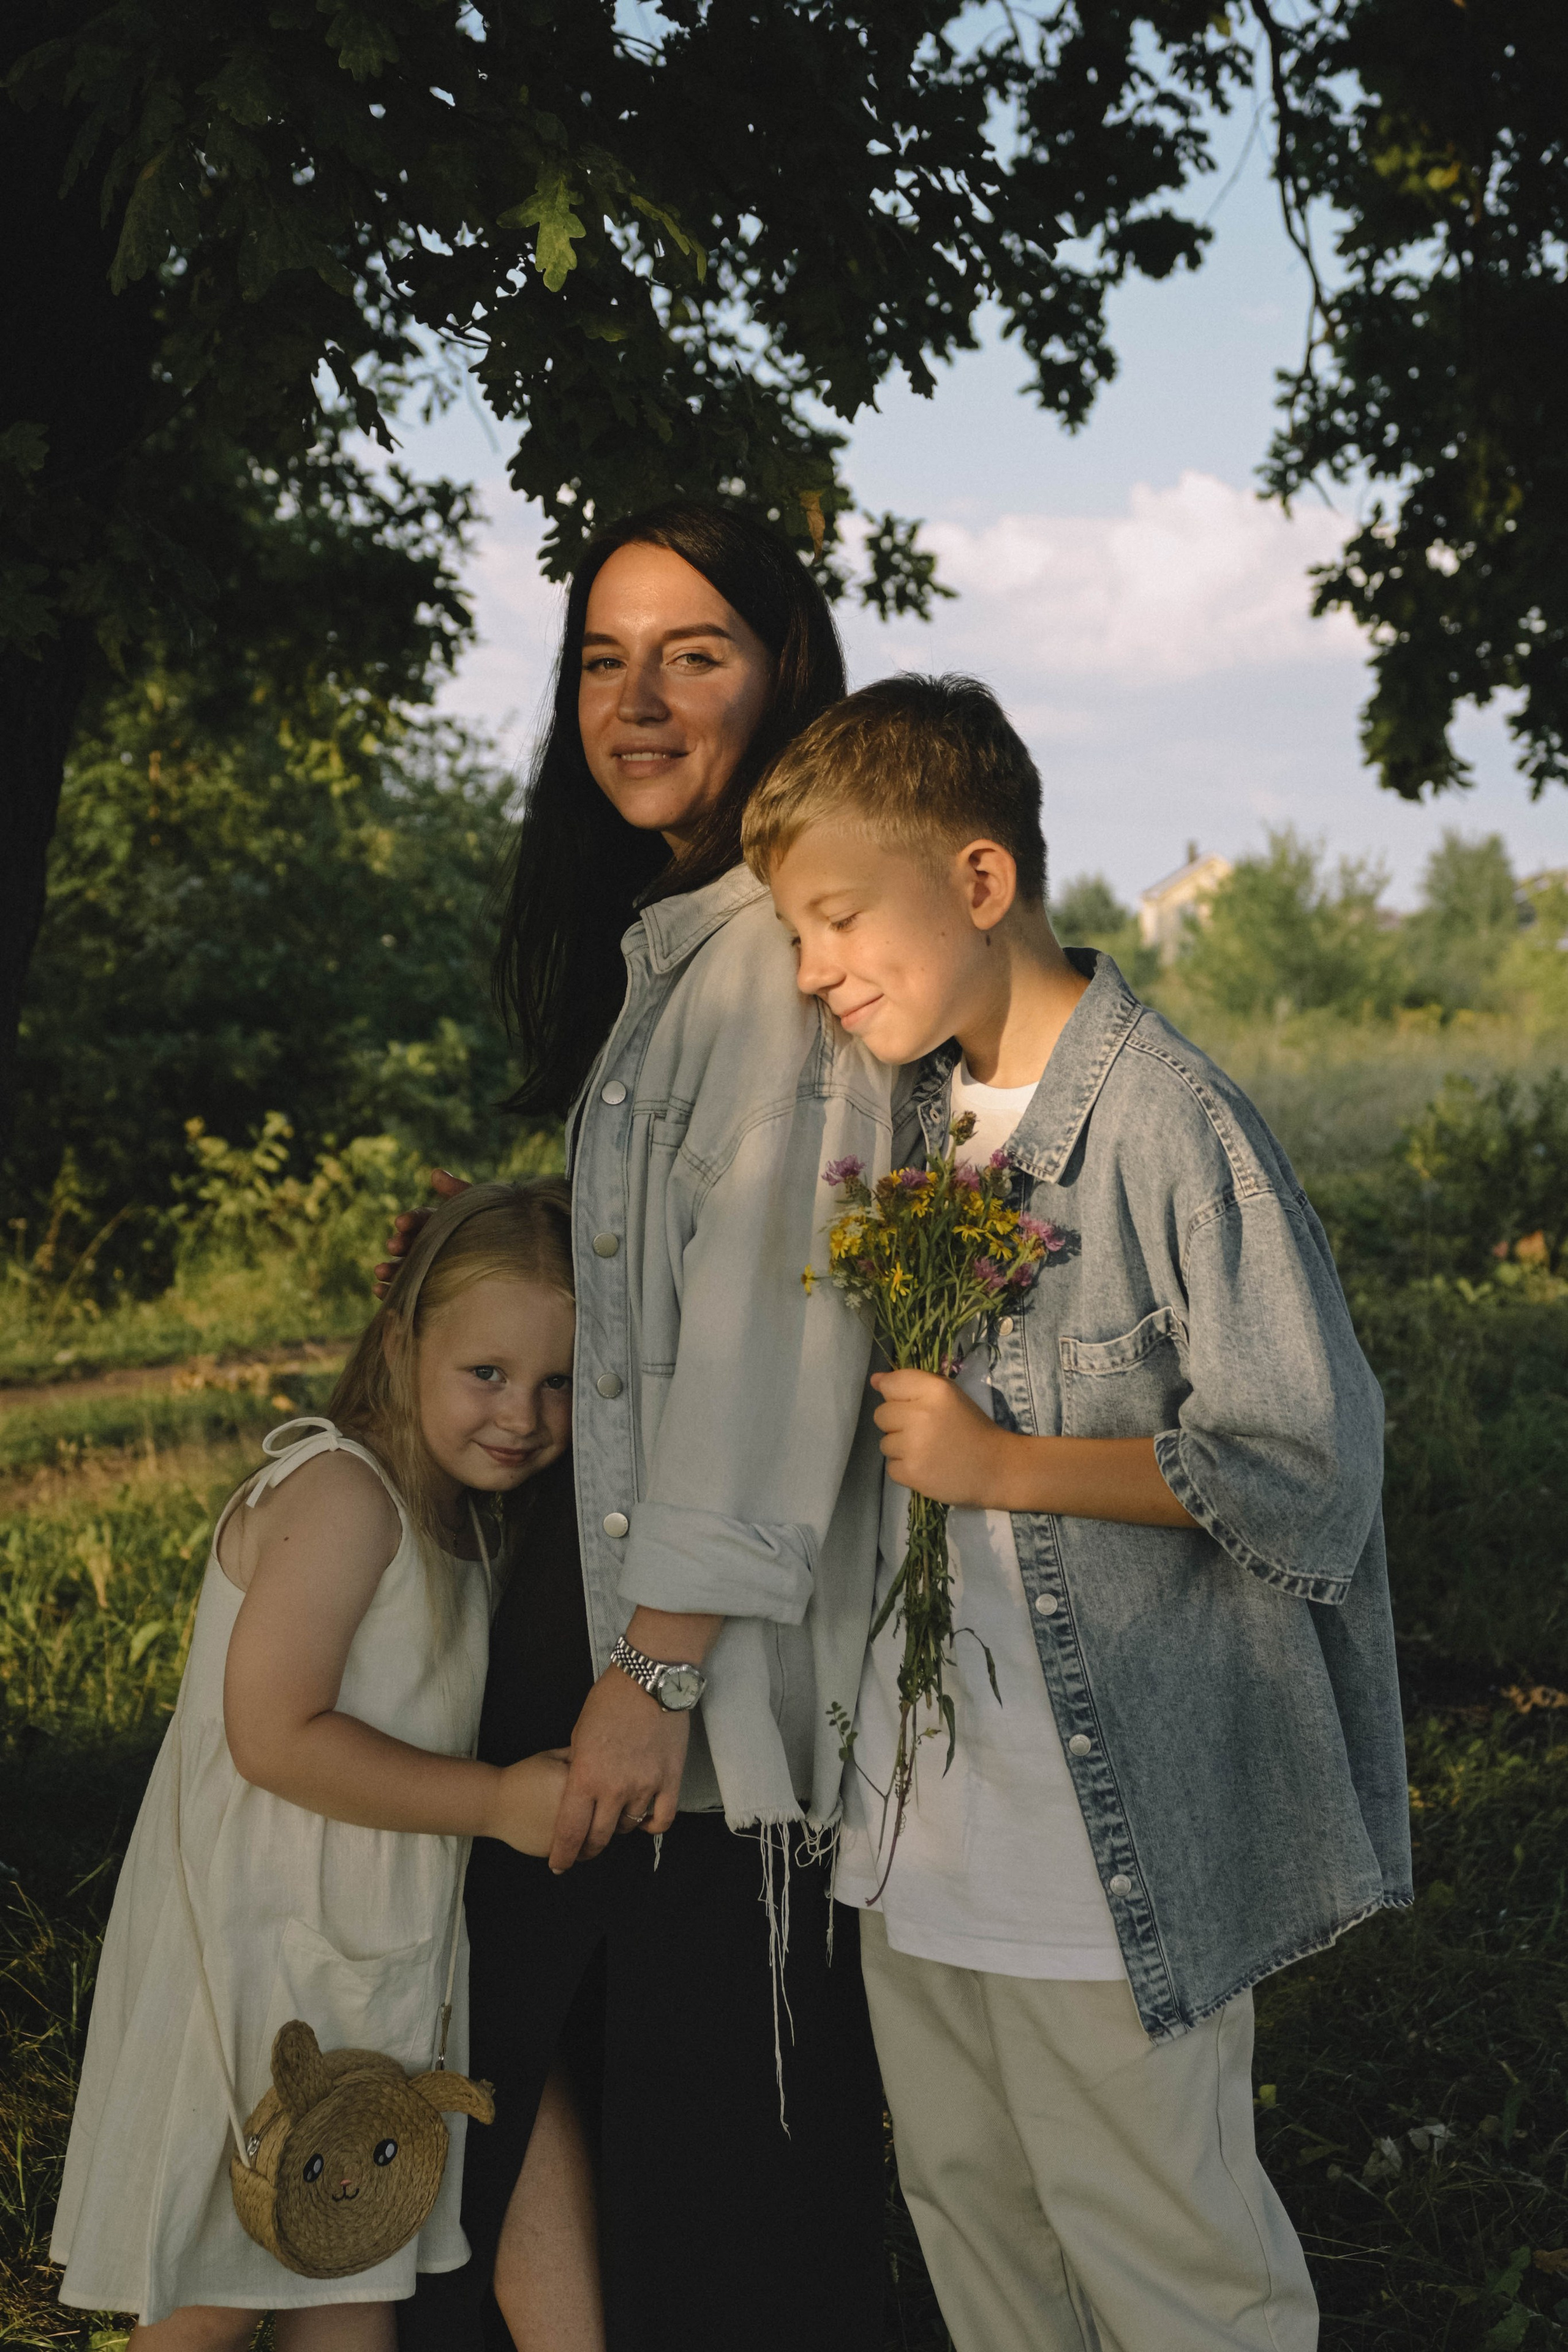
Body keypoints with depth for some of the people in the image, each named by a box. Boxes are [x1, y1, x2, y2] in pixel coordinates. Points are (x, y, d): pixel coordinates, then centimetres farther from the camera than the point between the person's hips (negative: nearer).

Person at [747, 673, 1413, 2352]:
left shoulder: (1168, 1122, -17)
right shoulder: (914, 1117, 9)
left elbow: (1309, 1474, -18)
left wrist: (1004, 1465, -18)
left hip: (1115, 1835, -8)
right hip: (928, 1817, 8)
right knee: (966, 2204, 19)